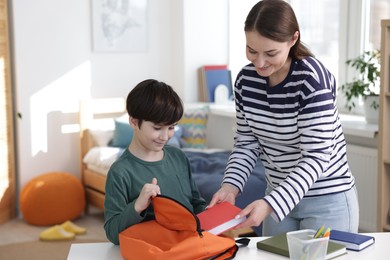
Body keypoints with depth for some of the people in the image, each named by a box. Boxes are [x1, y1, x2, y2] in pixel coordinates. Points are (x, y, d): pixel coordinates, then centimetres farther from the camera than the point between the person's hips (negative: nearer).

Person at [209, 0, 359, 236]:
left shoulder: (312, 79, -22)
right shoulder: (246, 80, -5)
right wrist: (230, 186, -14)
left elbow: (316, 157, -24)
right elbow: (247, 143, 3)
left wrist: (269, 204, -34)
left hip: (327, 200, -5)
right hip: (280, 196, 5)